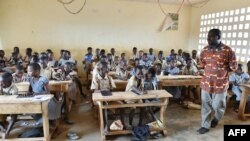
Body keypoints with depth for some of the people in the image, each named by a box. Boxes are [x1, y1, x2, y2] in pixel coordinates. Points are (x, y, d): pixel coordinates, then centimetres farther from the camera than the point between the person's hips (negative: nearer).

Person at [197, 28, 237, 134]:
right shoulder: (204, 50, 0)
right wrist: (211, 70, 1)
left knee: (218, 105, 11)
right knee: (206, 105, 10)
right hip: (206, 83, 3)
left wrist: (222, 70, -3)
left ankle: (216, 119, 44)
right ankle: (205, 126, 26)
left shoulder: (228, 51, -14)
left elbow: (233, 67, -4)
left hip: (220, 84, -3)